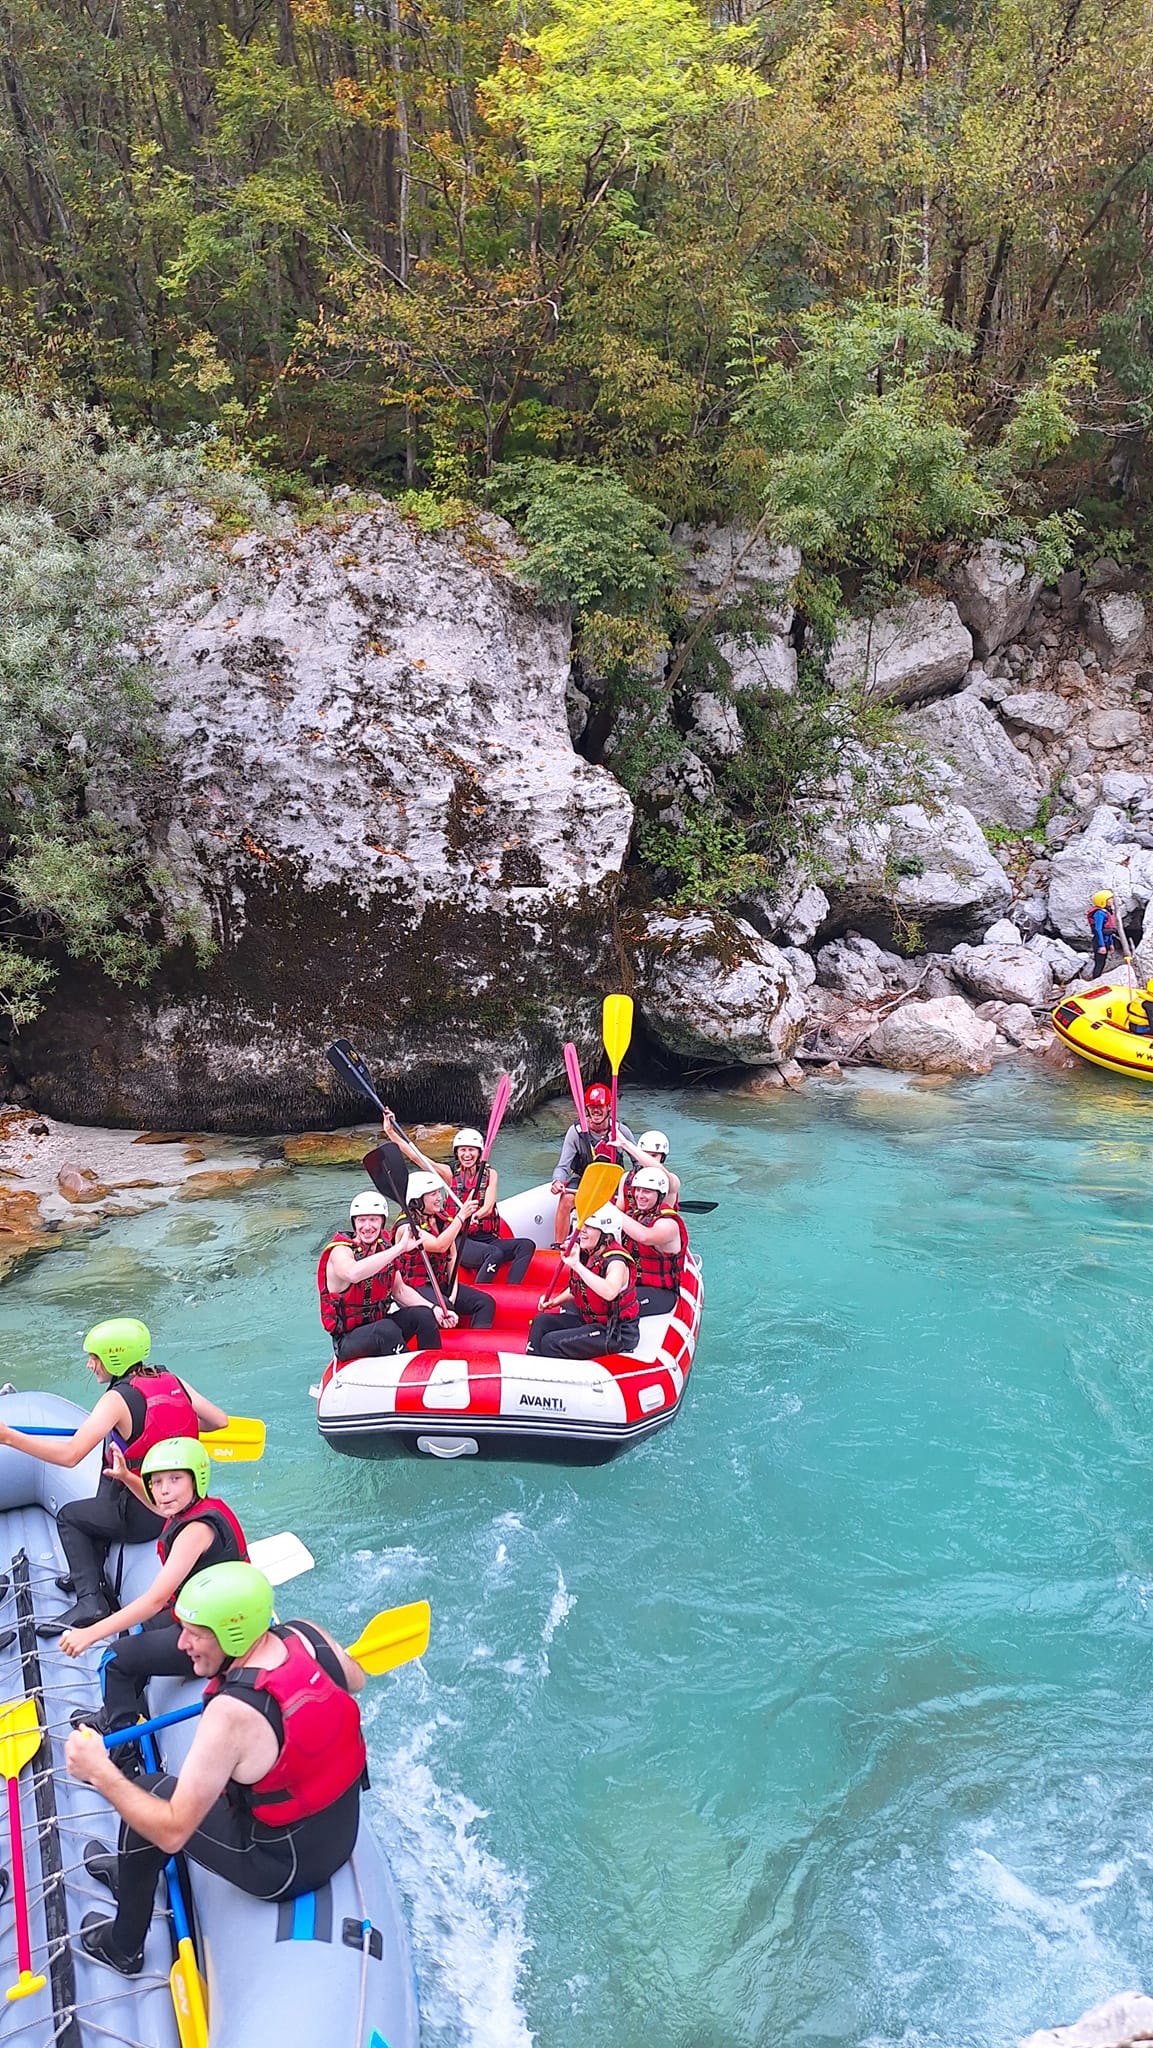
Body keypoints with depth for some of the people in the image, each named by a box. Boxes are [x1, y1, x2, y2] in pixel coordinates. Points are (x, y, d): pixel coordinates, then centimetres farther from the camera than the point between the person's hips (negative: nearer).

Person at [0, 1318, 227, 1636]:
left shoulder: (118, 1398, -19)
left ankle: (90, 1601, 9)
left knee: (69, 1516, 17)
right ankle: (90, 1574, 45)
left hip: (144, 1517, -8)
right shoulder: (173, 1382, 0)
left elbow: (70, 1454, -29)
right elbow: (220, 1421, 4)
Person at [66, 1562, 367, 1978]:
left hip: (288, 1868, -7)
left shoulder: (233, 1714, -33)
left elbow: (173, 1832, -25)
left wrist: (100, 1773, -22)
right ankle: (133, 1873, 47)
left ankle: (122, 1948, 31)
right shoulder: (307, 1635, -14)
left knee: (151, 1793, 8)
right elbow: (356, 1680, 10)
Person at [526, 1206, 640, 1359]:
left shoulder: (616, 1261, -25)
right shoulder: (583, 1254, -1)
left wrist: (577, 1265, -46)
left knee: (551, 1342, -16)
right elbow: (577, 1288, 19)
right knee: (542, 1322, 4)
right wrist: (554, 1301, 4)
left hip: (616, 1333, -9)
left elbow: (609, 1293, -48)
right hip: (588, 1317, 9)